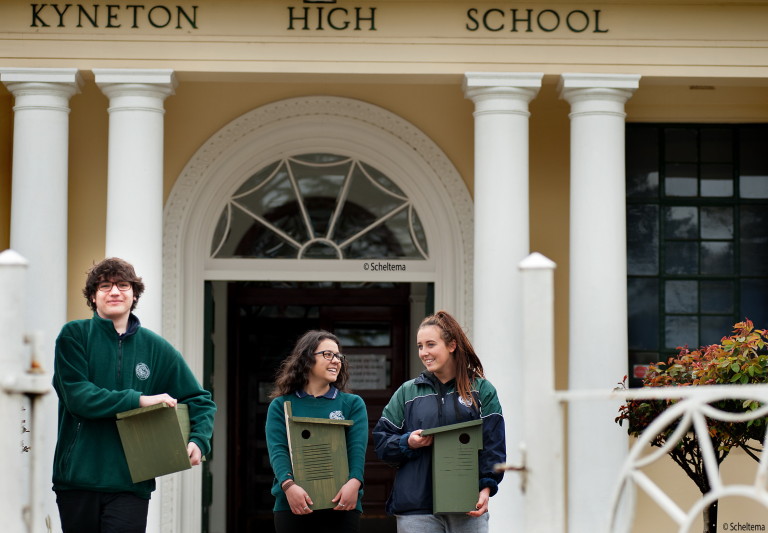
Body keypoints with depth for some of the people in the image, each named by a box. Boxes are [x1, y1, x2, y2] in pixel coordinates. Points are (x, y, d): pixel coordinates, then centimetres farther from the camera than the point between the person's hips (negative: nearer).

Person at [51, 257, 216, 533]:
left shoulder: (156, 347, 9)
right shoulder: (74, 335, 2)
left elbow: (201, 401, 12)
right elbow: (76, 395, -11)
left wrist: (198, 440, -8)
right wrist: (138, 400, -17)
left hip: (131, 481, 1)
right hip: (77, 477, -1)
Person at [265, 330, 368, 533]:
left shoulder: (352, 404, 11)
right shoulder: (280, 405, 9)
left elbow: (357, 448, -2)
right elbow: (278, 450, -4)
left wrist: (354, 482, -22)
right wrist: (288, 485, -24)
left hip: (341, 504, 0)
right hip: (292, 504, 0)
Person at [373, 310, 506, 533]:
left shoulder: (481, 390, 7)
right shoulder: (407, 392, 13)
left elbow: (493, 444, 1)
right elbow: (381, 441, 11)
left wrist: (486, 487, -11)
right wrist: (408, 442, -10)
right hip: (415, 507, 1)